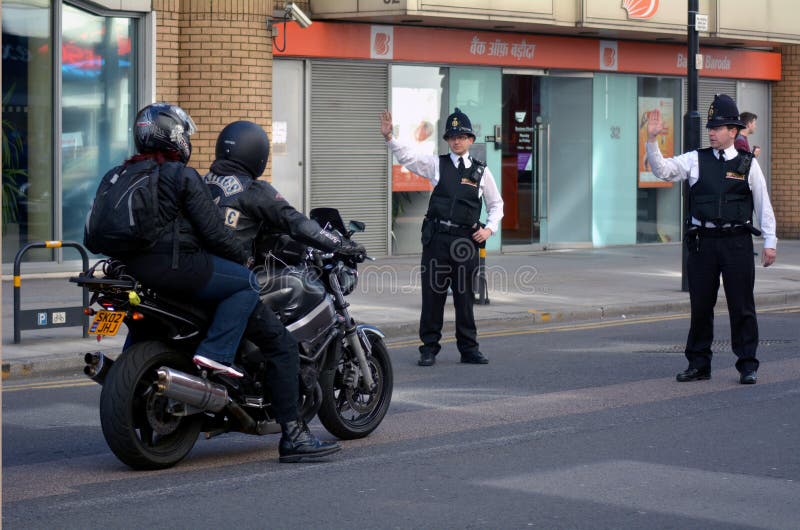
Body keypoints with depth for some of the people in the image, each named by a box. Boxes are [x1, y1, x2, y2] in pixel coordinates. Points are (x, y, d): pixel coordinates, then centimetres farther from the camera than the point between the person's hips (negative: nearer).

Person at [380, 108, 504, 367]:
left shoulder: (481, 171, 10)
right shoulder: (437, 164, 8)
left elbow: (496, 204, 17)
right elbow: (407, 156, -2)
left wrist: (489, 228, 2)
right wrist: (389, 137, -16)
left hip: (467, 239, 1)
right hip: (437, 237, -1)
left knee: (465, 295, 5)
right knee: (433, 293, 0)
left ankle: (469, 348, 14)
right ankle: (429, 348, 8)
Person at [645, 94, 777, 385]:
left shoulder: (748, 164, 4)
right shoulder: (696, 160, 7)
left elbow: (763, 205, 7)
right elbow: (662, 169, -1)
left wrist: (770, 242, 3)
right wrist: (652, 140, -15)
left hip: (737, 241, -2)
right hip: (702, 240, 2)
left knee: (741, 305, 0)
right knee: (700, 305, 7)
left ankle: (747, 364, 8)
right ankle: (698, 363, 15)